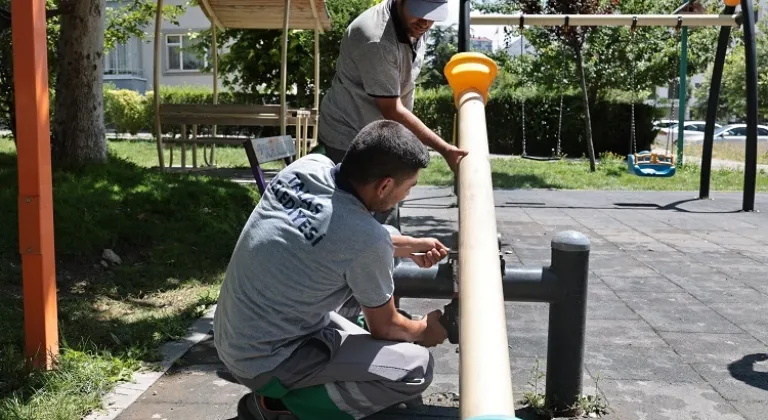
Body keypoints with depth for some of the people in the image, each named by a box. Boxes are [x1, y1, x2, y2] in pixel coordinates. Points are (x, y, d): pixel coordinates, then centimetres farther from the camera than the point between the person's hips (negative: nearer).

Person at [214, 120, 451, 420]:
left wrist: (411, 246, 20)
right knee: (417, 368, -8)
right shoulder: (368, 240, -28)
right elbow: (384, 327, -8)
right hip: (264, 363, -8)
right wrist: (424, 331, 13)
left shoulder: (308, 166, -8)